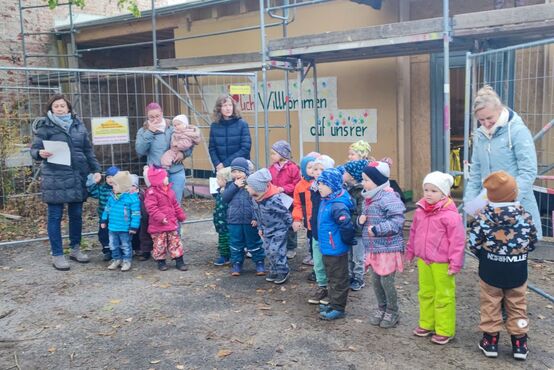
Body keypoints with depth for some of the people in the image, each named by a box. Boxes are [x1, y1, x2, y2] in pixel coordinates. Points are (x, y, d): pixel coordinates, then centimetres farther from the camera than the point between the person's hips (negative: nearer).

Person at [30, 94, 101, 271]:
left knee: (76, 214, 11)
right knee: (55, 216, 2)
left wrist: (96, 169, 8)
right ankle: (57, 255, 10)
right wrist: (41, 154, -25)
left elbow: (88, 150, 15)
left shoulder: (78, 124, 12)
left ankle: (75, 249, 26)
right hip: (54, 178, -4)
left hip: (78, 177, 4)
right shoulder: (44, 126, 0)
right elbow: (34, 149, -2)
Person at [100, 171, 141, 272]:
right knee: (113, 245, 17)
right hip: (113, 227, 6)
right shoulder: (112, 197, 2)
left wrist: (134, 227, -17)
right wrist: (104, 220, 16)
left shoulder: (132, 198, -17)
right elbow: (107, 209, 15)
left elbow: (135, 214, -16)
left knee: (126, 246, 9)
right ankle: (116, 259, 33)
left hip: (125, 229, -6)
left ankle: (126, 261, 23)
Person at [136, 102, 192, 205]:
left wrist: (183, 153, -14)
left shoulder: (172, 128, 4)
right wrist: (150, 132, -13)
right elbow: (140, 151, -9)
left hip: (175, 172, 0)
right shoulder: (143, 131, 6)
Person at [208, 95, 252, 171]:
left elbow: (245, 148, -9)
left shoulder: (242, 124, -4)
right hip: (221, 169, 2)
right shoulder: (214, 126, 4)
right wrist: (217, 164, -12)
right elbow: (212, 148, 7)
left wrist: (226, 163, -13)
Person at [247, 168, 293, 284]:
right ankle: (274, 270, 28)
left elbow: (286, 214, -22)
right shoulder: (255, 198, -7)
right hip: (267, 230, 8)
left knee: (275, 251, -8)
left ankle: (283, 271, 11)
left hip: (278, 230, -8)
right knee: (269, 251, 12)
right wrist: (260, 227, 11)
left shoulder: (274, 200, -32)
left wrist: (284, 228, -9)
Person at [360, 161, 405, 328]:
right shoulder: (369, 198, 10)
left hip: (387, 249, -8)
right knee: (375, 280, 15)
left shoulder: (389, 198, -18)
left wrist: (376, 229, -24)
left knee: (386, 281, 1)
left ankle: (392, 312, 21)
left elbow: (396, 222, -24)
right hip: (373, 249, 8)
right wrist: (361, 219, -1)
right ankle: (381, 308, 33)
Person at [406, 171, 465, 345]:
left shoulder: (450, 214, -18)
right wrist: (410, 251, 19)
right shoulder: (420, 210, 3)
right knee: (425, 293, 19)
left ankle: (444, 330, 18)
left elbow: (457, 240, -17)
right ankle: (426, 324, 34)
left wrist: (455, 263, -17)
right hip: (423, 260, 7)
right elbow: (414, 232, 14)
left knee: (444, 296, 6)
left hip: (442, 263, -7)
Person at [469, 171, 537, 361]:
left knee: (490, 305, 12)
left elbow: (474, 243, -11)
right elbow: (532, 241, 2)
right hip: (517, 270, 2)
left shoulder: (483, 216, -14)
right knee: (517, 306, 14)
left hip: (490, 269, -1)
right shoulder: (525, 215, -8)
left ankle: (490, 339, 18)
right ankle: (519, 342, 20)